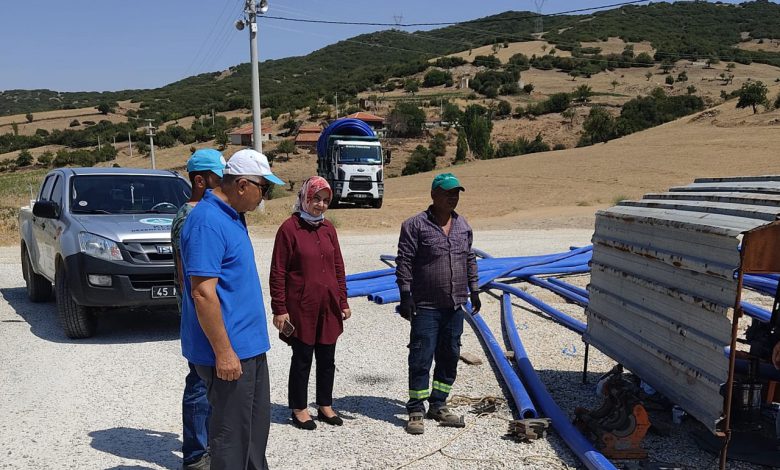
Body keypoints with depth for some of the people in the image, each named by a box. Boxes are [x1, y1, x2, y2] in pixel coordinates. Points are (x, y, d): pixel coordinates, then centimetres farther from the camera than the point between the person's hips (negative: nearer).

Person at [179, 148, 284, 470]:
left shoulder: (231, 216, 11)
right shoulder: (207, 221, -20)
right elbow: (203, 293, -24)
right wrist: (224, 352, -22)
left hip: (249, 345, 10)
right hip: (230, 351, -10)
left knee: (256, 424, 20)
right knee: (232, 433, 3)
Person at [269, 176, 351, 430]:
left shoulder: (328, 228, 8)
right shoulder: (289, 228, -9)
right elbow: (278, 272, -9)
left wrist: (343, 302, 11)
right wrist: (279, 309, -11)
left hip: (328, 307, 5)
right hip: (301, 307, -5)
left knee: (327, 358, 13)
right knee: (302, 357, 5)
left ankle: (325, 405, 27)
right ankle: (299, 409, 20)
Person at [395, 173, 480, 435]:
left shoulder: (463, 226, 11)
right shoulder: (415, 225, -8)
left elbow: (470, 259, 20)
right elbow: (404, 262, -9)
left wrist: (473, 290, 16)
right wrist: (405, 295, -13)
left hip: (455, 305, 6)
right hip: (426, 306, -6)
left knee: (450, 357, 12)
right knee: (421, 358, -3)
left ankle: (438, 406, 25)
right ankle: (416, 411, 8)